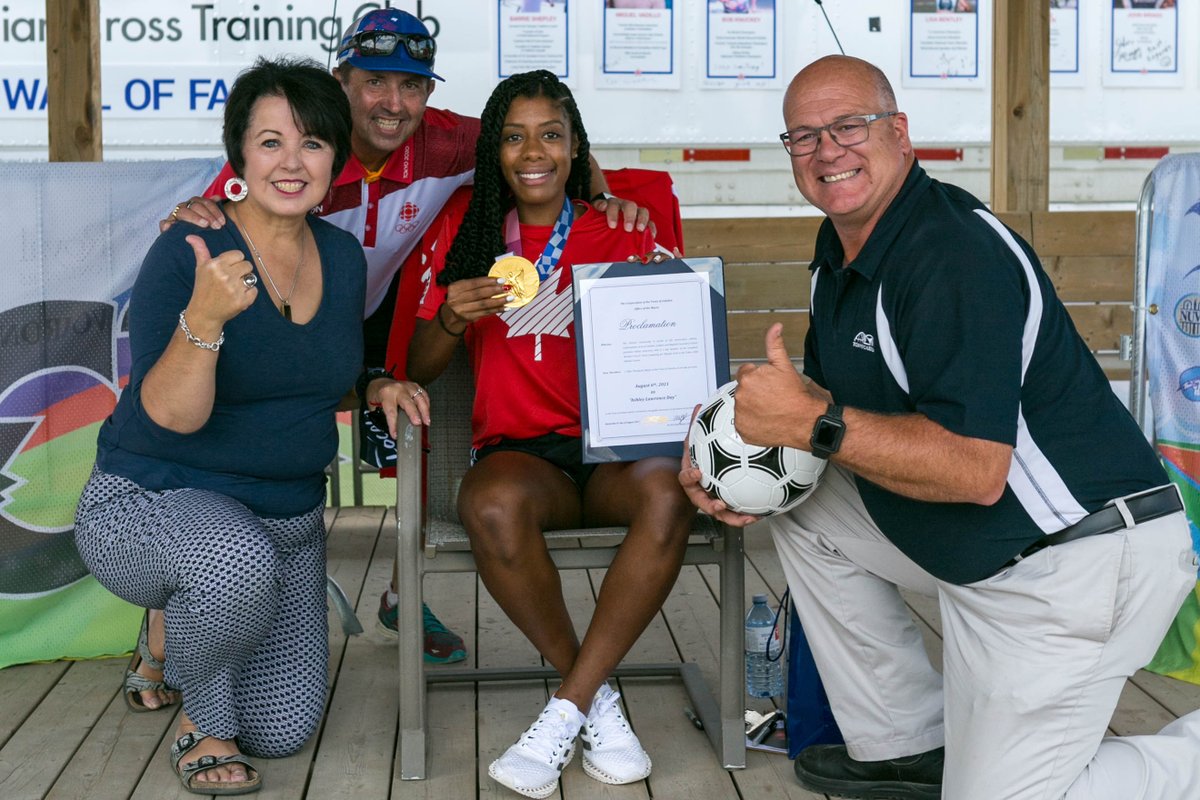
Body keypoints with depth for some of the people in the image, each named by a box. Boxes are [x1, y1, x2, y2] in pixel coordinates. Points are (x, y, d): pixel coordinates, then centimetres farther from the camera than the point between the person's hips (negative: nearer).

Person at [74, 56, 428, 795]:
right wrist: (203, 319, -43)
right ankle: (199, 724, -9)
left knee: (284, 731, 6)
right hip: (149, 503, -6)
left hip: (288, 518, 6)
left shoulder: (343, 255, 0)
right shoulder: (188, 252, -19)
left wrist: (378, 388, -5)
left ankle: (172, 634, 35)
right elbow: (171, 414, -26)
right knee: (240, 560, -41)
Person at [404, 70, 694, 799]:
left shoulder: (622, 232, 10)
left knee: (668, 491, -35)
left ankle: (568, 707, -23)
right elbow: (417, 369, 10)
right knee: (491, 506, -36)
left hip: (613, 444, 0)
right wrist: (451, 320, -12)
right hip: (517, 450, 0)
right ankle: (600, 698, -14)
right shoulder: (465, 233, 12)